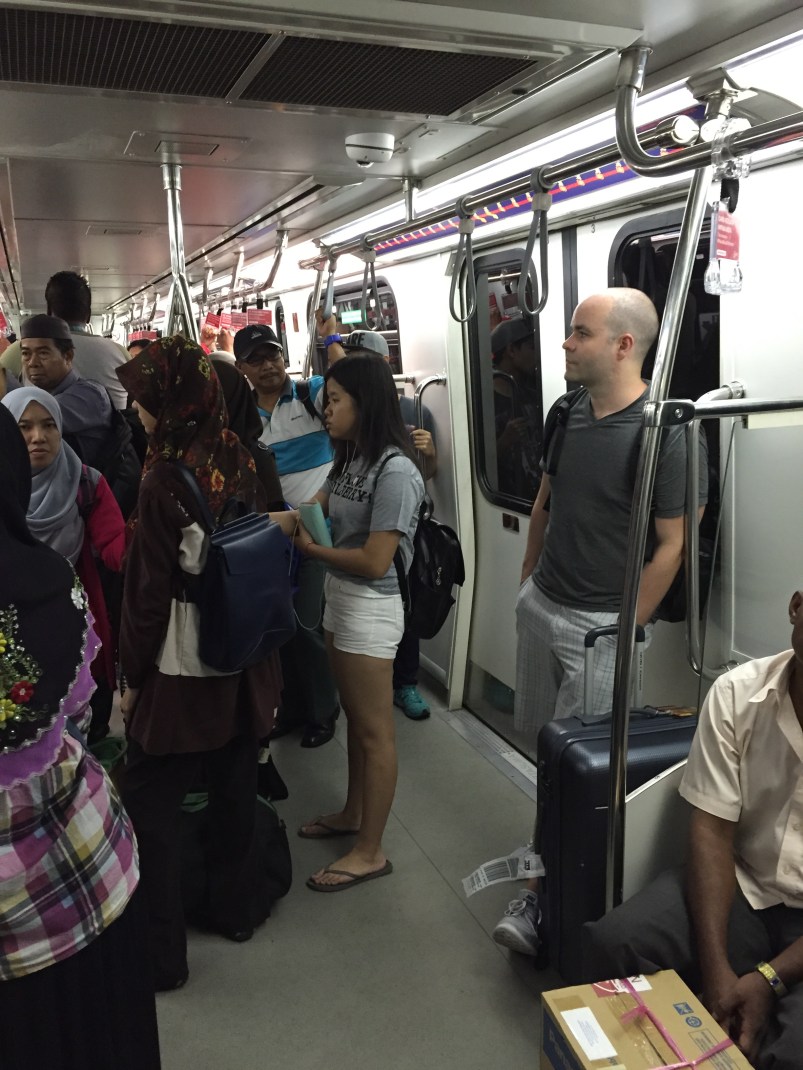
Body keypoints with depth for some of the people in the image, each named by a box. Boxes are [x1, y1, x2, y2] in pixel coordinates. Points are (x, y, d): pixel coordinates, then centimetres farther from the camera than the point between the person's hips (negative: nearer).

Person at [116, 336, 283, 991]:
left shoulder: (165, 481, -20)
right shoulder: (243, 464, -2)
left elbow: (147, 591, -16)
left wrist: (132, 675, -4)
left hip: (180, 668, -6)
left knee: (151, 804, 8)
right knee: (235, 791, 20)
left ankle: (162, 954, 17)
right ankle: (234, 910, 38)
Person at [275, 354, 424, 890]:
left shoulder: (394, 470, -21)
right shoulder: (351, 458, 6)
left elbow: (376, 562, -23)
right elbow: (309, 513, 3)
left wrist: (311, 549, -11)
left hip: (370, 608, -9)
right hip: (340, 598, 9)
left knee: (375, 731, 4)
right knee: (355, 718, 22)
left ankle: (371, 852, 17)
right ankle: (353, 814, 40)